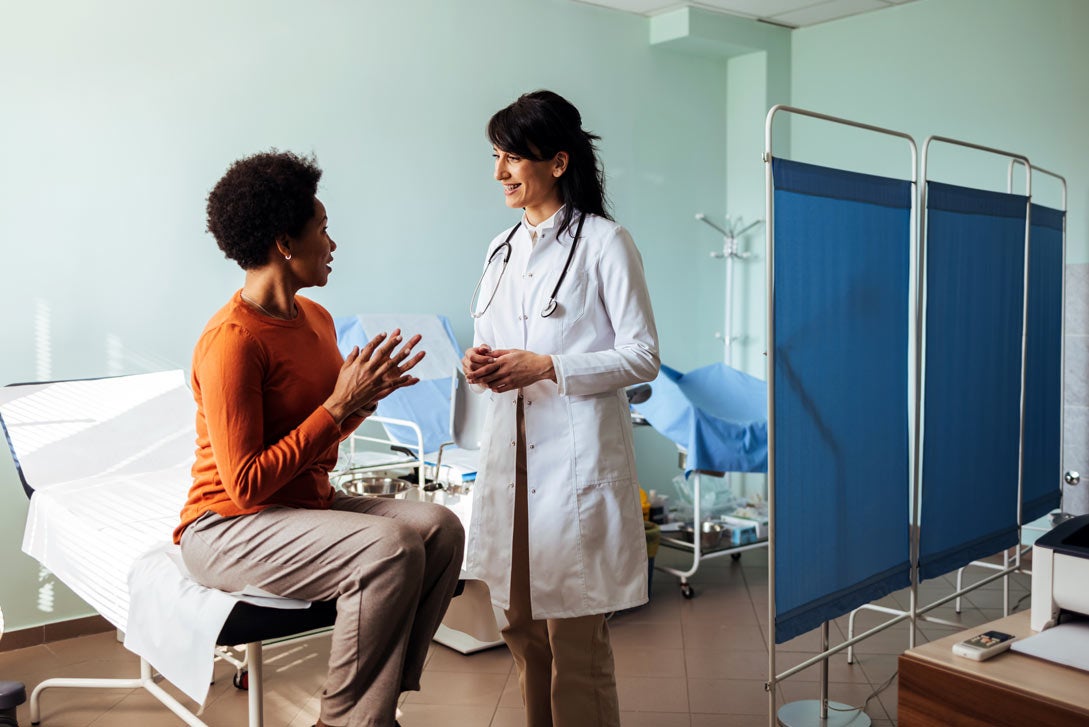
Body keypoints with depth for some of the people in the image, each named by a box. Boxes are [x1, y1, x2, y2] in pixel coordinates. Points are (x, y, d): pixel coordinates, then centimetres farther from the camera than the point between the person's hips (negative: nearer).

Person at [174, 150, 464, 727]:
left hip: (309, 503, 8)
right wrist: (340, 405, -21)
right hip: (228, 525, -8)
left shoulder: (315, 317, 7)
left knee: (439, 527, -13)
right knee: (388, 547, -28)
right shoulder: (232, 340, -20)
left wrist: (368, 393, -2)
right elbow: (246, 485, -23)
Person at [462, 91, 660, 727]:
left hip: (577, 454, -6)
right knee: (522, 624, 13)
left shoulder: (605, 243, -6)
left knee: (573, 633, 0)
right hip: (510, 449, 7)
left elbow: (643, 358, -8)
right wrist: (482, 364, 0)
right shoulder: (503, 249, 15)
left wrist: (547, 368, -17)